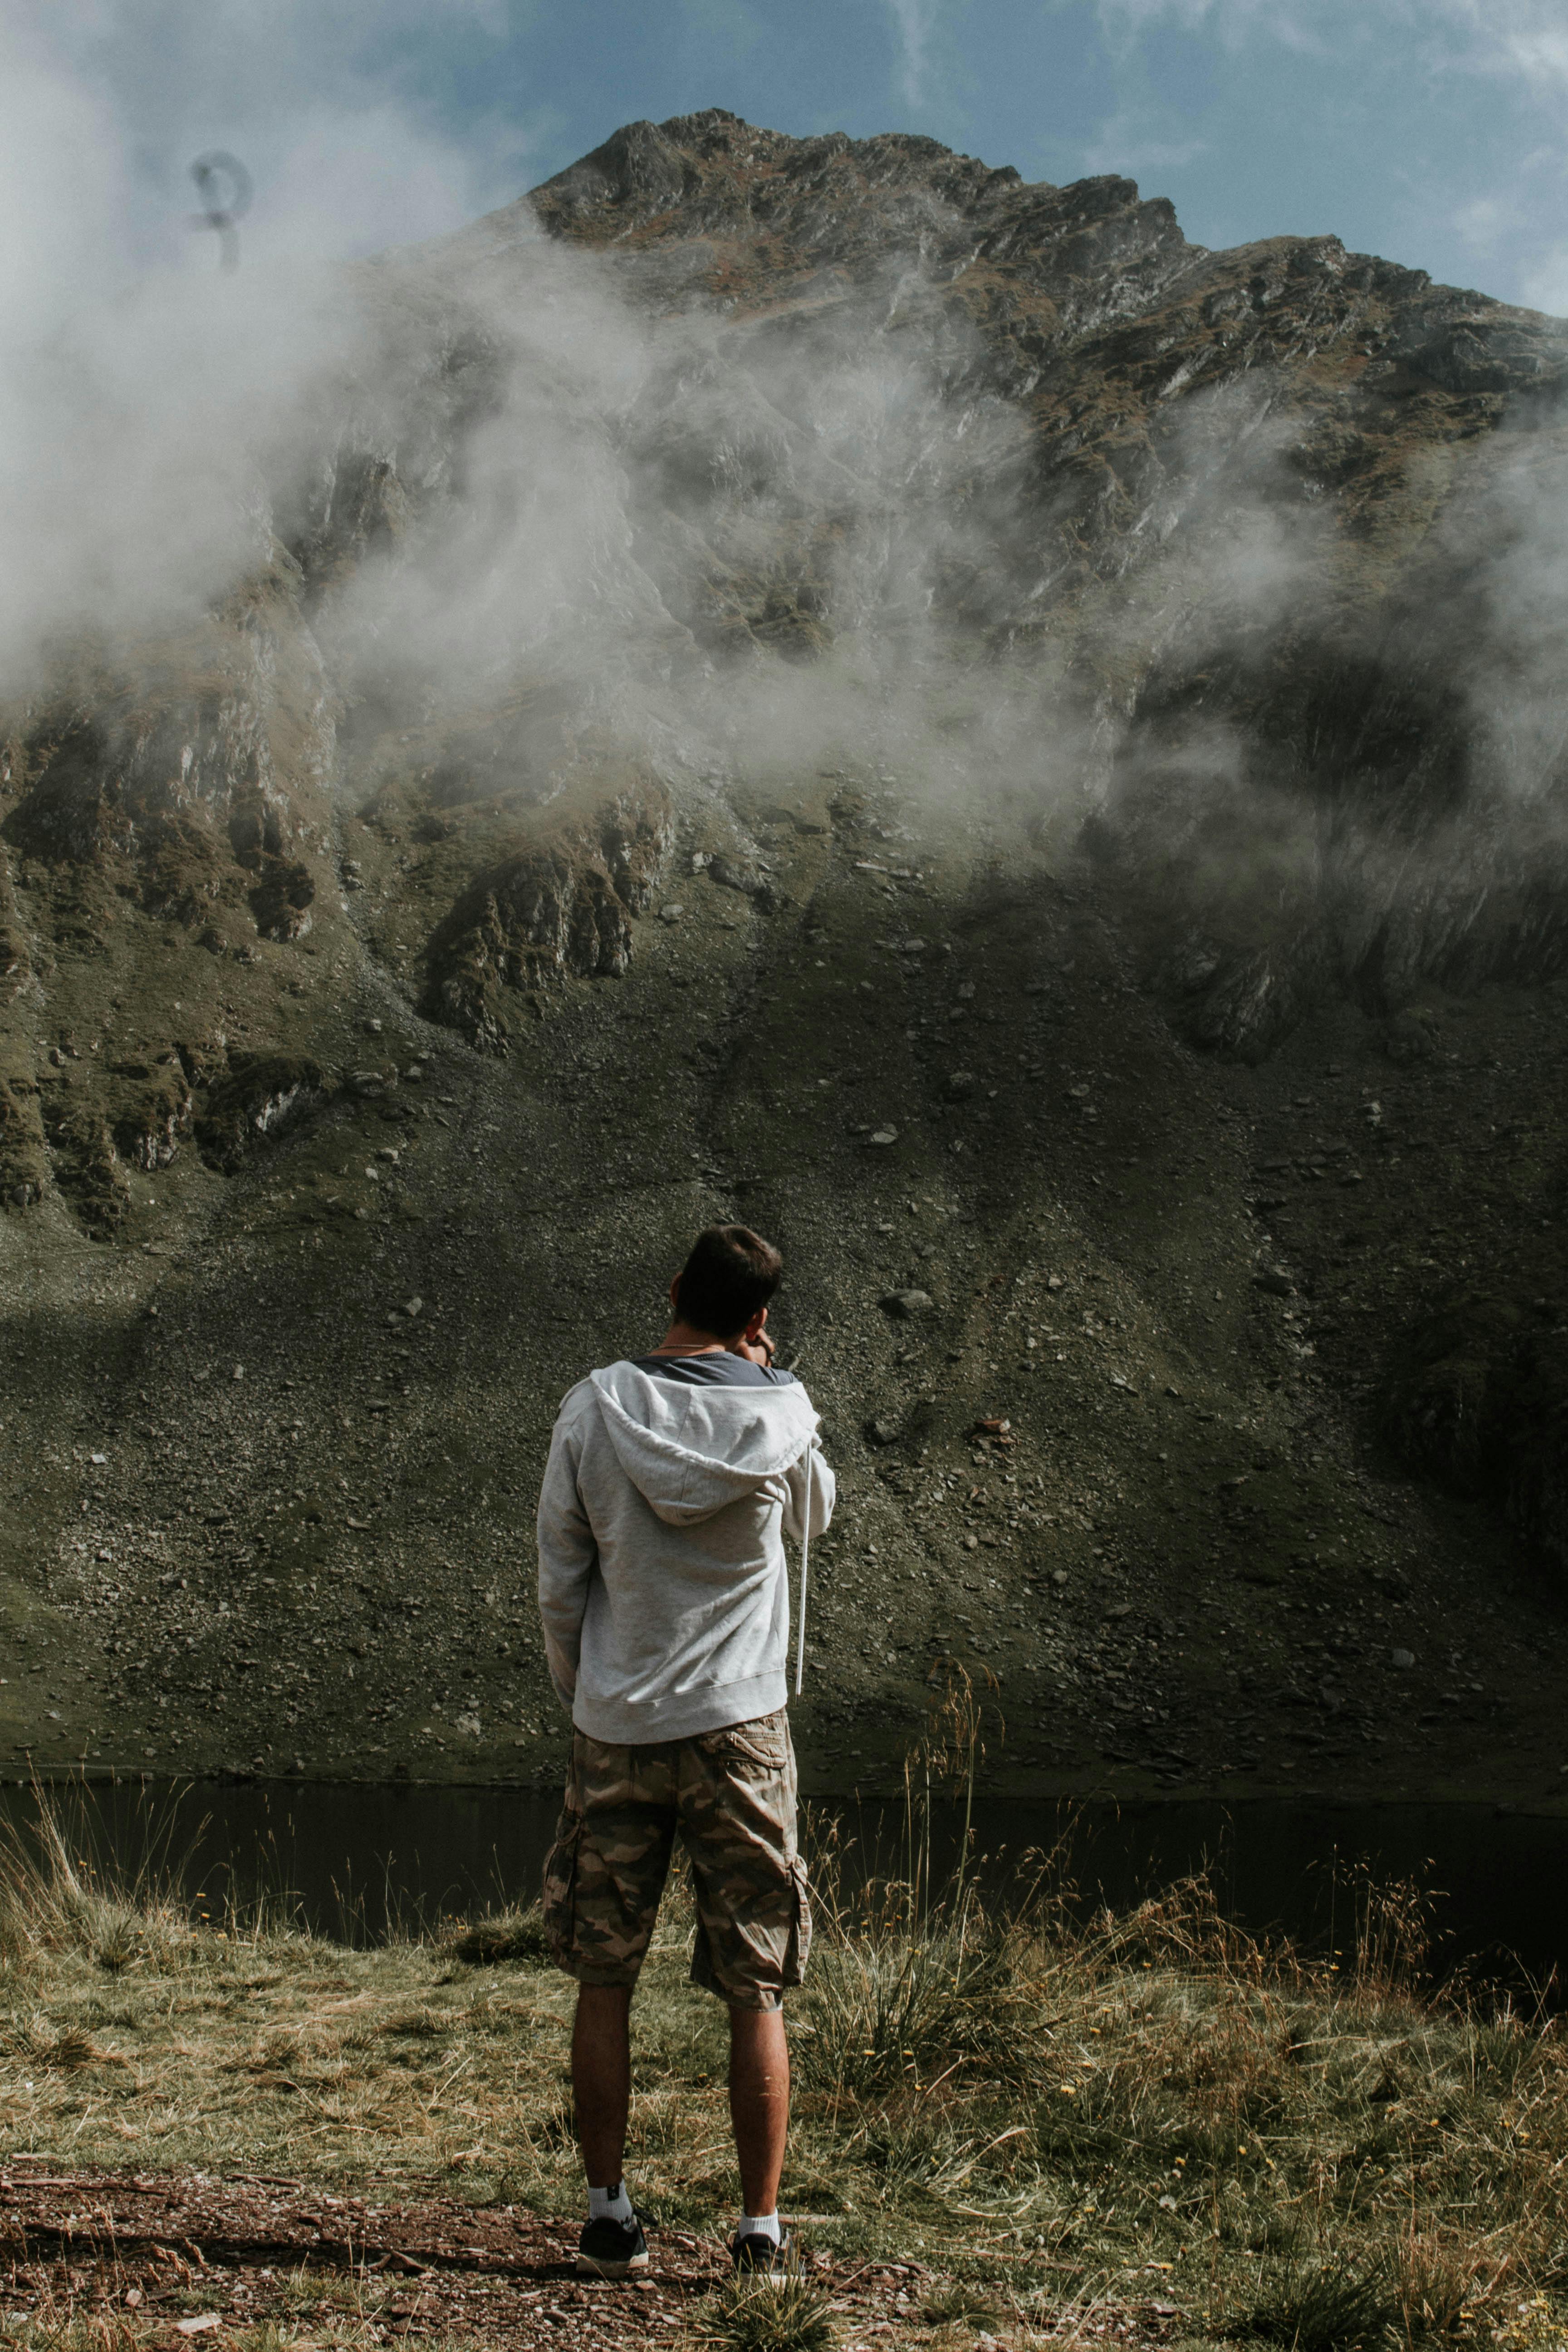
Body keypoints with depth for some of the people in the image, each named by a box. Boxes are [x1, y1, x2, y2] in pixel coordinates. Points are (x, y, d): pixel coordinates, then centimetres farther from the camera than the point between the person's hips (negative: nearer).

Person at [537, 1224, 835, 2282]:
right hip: (741, 1725, 0)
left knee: (604, 1984, 12)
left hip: (615, 1729, 1)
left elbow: (559, 1579, 0)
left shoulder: (595, 1410, -5)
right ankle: (761, 2230, 11)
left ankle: (610, 2218, 18)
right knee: (758, 1994, 8)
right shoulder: (782, 1412, -5)